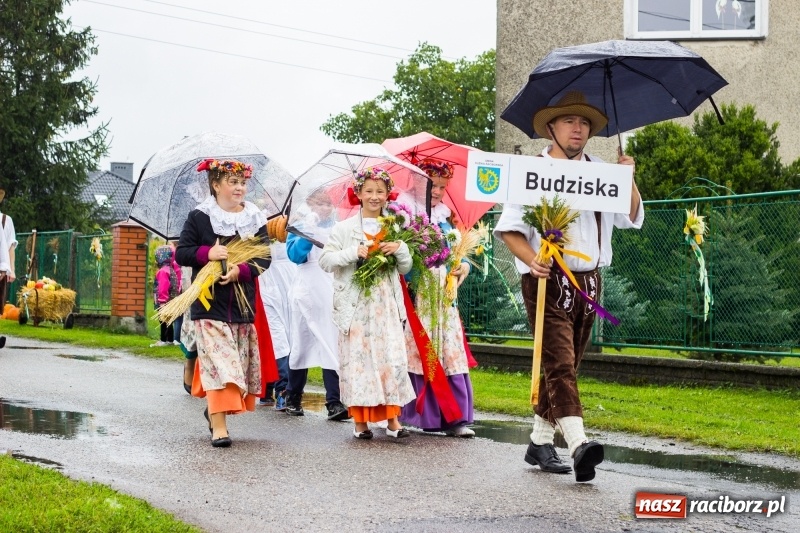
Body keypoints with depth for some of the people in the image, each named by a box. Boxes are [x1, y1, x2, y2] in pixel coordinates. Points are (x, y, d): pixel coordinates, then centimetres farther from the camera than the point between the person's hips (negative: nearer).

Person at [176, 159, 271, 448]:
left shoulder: (255, 220, 8)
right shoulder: (199, 217, 0)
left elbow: (264, 258, 3)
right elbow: (182, 253, 0)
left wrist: (240, 270, -15)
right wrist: (207, 253, -17)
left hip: (244, 302, 4)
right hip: (209, 302, -4)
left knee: (242, 363, 9)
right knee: (218, 362, -12)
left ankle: (215, 409, 30)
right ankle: (219, 426, -12)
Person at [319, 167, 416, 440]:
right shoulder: (345, 228, 4)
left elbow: (406, 268, 14)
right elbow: (325, 260, -4)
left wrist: (400, 249, -5)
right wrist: (354, 252, -16)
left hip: (386, 303, 2)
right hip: (355, 303, -2)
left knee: (392, 357, -4)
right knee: (358, 358, -3)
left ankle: (392, 418, 1)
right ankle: (360, 420, 4)